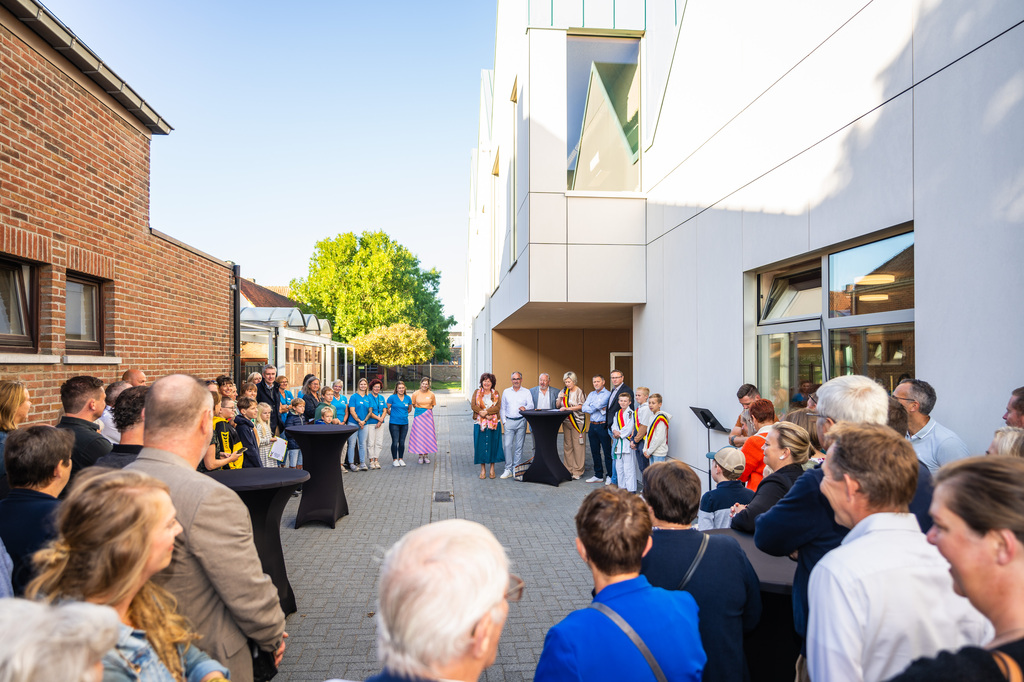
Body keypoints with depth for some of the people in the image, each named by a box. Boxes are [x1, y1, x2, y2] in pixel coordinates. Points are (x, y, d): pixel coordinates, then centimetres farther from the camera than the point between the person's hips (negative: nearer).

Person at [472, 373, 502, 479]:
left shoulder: (496, 394, 9)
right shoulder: (477, 392, 8)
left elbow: (498, 407, -5)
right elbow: (473, 405, -5)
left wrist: (486, 412, -18)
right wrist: (485, 415, -15)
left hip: (493, 424, 0)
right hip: (479, 423, 0)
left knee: (493, 444, 2)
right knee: (480, 445, 0)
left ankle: (492, 468, 12)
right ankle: (483, 469, 8)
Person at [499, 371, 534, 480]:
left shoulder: (526, 392, 7)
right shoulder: (506, 392, 13)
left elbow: (531, 405, -5)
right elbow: (502, 408, 14)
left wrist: (525, 408, -28)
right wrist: (504, 421, 4)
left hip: (521, 421, -1)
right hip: (509, 421, 1)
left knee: (519, 446, 0)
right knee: (508, 445, -6)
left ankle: (516, 469, 6)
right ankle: (508, 469, 2)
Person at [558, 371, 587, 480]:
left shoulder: (579, 391, -3)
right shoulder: (563, 391, 11)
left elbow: (581, 406, -11)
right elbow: (558, 406, 13)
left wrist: (567, 408, -18)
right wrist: (560, 398, -6)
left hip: (577, 421, -5)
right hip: (566, 421, 5)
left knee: (578, 446, -5)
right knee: (567, 446, 6)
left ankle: (577, 472, 0)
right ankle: (569, 470, 13)